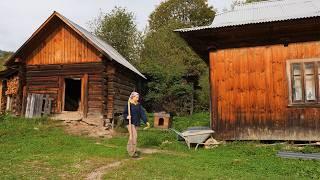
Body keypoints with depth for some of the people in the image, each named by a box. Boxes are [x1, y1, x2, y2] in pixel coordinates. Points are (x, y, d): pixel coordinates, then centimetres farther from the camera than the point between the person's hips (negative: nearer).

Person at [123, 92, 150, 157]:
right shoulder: (129, 104, -8)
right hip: (130, 122, -6)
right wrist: (127, 116, -26)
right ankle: (134, 151, -7)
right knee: (135, 136, -14)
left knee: (131, 136, 13)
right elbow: (124, 113, -5)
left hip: (136, 122, 6)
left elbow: (142, 113, 3)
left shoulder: (139, 105, 7)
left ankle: (129, 149, 28)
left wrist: (146, 121, -4)